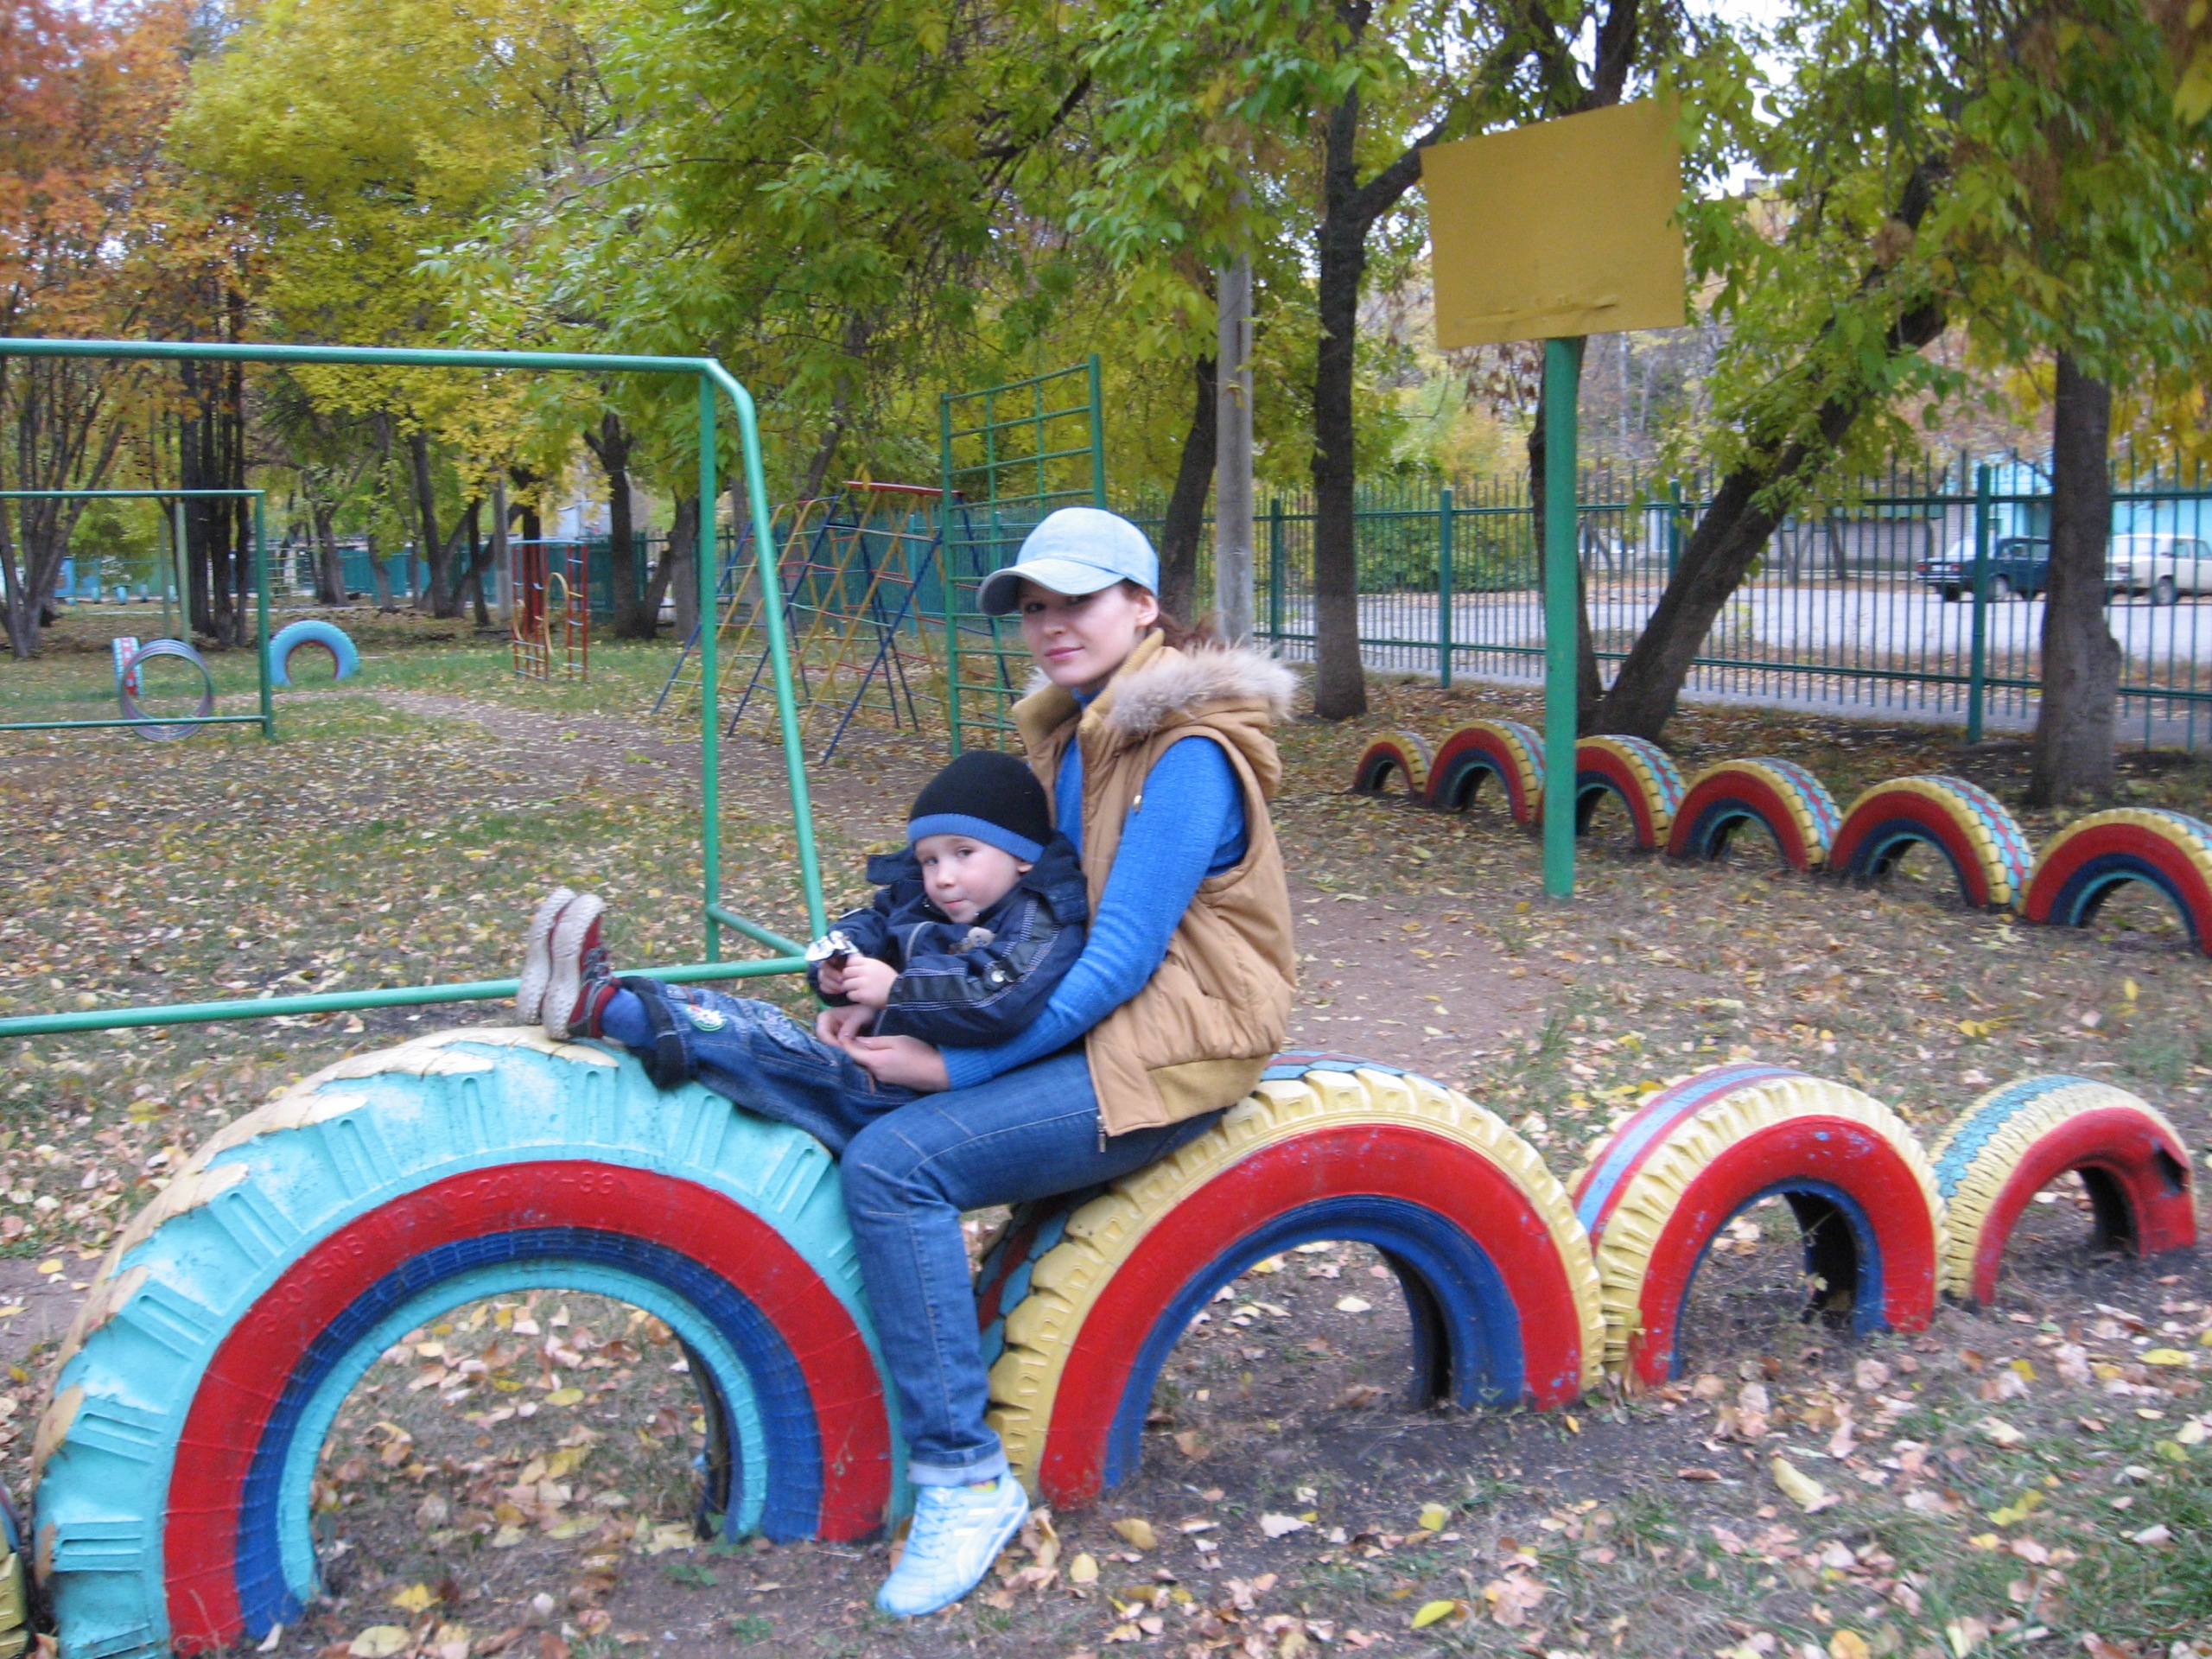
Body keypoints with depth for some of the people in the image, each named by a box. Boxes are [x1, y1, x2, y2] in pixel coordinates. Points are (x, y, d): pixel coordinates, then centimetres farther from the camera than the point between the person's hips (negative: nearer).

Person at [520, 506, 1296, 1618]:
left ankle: (963, 1478, -12)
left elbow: (1122, 958, -23)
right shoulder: (1071, 735, 12)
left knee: (895, 1162, -24)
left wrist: (958, 1065, -21)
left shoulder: (1190, 757, -18)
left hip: (1165, 1057, -10)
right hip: (1089, 1023, 10)